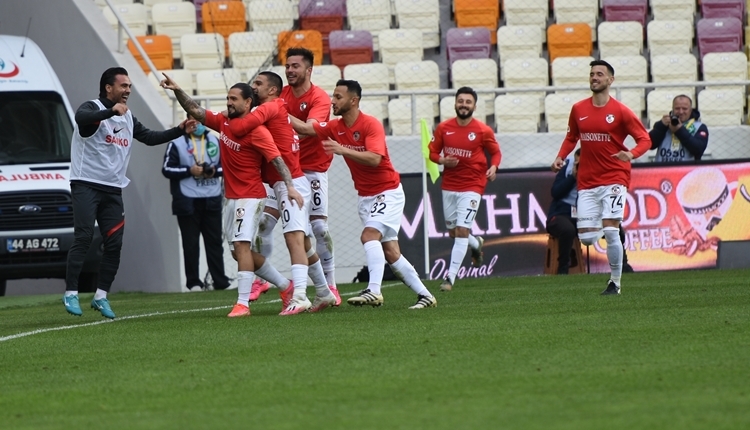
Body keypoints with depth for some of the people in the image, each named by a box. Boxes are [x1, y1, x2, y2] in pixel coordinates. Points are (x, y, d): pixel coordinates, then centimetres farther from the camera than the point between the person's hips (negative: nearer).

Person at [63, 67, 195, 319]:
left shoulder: (127, 117, 16)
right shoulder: (92, 108, -8)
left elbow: (150, 138, 21)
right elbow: (82, 118, -32)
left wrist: (180, 130, 10)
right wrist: (111, 111, -47)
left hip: (112, 189, 7)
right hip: (86, 185, -7)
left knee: (114, 244, 2)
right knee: (83, 238, -14)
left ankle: (101, 296, 11)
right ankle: (71, 293, -11)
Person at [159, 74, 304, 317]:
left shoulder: (257, 131, -15)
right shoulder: (223, 122, 8)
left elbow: (277, 159, -20)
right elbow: (195, 111, 13)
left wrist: (290, 186, -31)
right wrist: (177, 91, 1)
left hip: (250, 197, -9)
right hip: (231, 198, 9)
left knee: (241, 245, -19)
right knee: (238, 251, 12)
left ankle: (243, 303, -23)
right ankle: (286, 285, 26)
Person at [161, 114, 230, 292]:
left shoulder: (215, 141, 12)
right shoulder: (177, 143, 0)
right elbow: (167, 169, -3)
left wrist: (215, 171, -6)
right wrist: (189, 171, -15)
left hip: (212, 199, 3)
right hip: (188, 201, -3)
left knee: (215, 241, 4)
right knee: (191, 243, 0)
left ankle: (220, 281, 6)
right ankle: (193, 282, 4)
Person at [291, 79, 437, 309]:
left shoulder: (371, 125, -19)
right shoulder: (336, 127, 2)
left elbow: (374, 158, -32)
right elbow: (305, 128, -3)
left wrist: (343, 150, -40)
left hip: (388, 193, -7)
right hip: (366, 195, 7)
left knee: (369, 235, -25)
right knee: (390, 252, 5)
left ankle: (374, 291, -31)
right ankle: (425, 295, 12)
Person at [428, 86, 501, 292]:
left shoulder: (483, 131, -7)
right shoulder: (443, 128, 0)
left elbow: (496, 152, 6)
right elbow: (432, 152, 8)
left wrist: (493, 167, -14)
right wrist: (443, 161, -13)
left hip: (471, 187, -4)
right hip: (449, 186, 4)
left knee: (461, 230, -13)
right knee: (453, 232, 13)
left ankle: (451, 277, -10)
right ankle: (477, 244, 47)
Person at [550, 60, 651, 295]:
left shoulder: (620, 111, -5)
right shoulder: (578, 109, 7)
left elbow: (644, 139, -3)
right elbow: (571, 137, 21)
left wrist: (631, 154, -23)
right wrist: (561, 157, 3)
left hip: (614, 179, -4)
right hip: (587, 182, 4)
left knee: (610, 230, -15)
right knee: (586, 236, -2)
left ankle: (615, 282, -2)